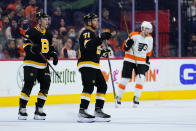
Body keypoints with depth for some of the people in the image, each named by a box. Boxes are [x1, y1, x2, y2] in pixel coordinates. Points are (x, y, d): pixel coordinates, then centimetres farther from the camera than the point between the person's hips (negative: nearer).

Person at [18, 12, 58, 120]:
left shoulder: (48, 34, 17)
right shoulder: (32, 32, -7)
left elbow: (50, 48, 26)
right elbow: (25, 45, -14)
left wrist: (54, 54, 8)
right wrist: (32, 48, -33)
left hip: (43, 64, 7)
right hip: (31, 63, -7)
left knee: (45, 85, 2)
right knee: (28, 85, -11)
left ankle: (39, 109, 11)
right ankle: (22, 109, -5)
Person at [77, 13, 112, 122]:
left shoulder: (93, 34, 25)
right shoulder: (87, 33, -7)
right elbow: (87, 46, -27)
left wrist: (103, 52, 22)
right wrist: (101, 38, -32)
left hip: (94, 66, 11)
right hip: (86, 65, -11)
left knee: (102, 86, 11)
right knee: (89, 87, -21)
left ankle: (98, 110, 15)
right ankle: (82, 111, -28)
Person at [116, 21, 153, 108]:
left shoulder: (150, 39, 4)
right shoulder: (134, 36, -12)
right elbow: (124, 48, -9)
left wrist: (147, 62, 16)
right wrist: (128, 44, -29)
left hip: (141, 62, 4)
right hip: (129, 60, -4)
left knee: (140, 79, -15)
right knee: (125, 79, -3)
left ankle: (136, 98, -6)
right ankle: (118, 97, 13)